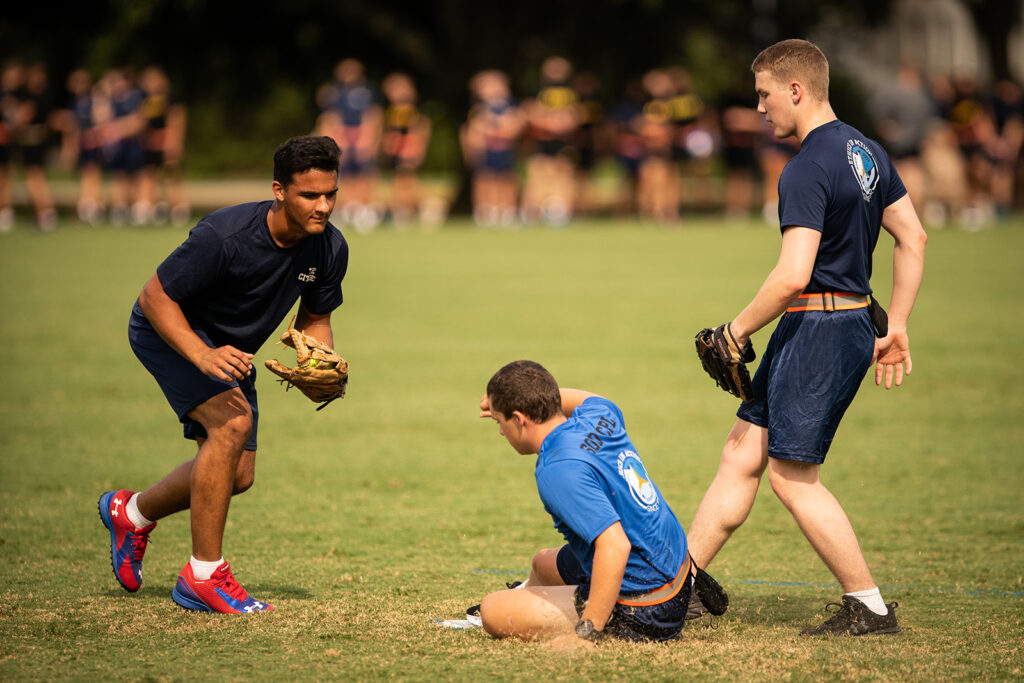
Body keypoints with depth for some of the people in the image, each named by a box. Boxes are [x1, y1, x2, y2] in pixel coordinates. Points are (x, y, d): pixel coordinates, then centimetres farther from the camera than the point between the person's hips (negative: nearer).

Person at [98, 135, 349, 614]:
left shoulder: (330, 249, -15)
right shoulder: (225, 236, -34)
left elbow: (314, 320, 3)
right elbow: (154, 296, -26)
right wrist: (203, 355, -39)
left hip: (230, 348, 7)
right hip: (168, 330, -7)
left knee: (238, 475, 8)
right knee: (232, 421, -29)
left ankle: (132, 512, 36)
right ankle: (203, 575, -21)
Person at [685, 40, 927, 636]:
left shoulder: (808, 171, -19)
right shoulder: (864, 150, 11)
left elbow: (793, 276, -26)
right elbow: (914, 239, 15)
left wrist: (738, 331, -13)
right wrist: (897, 329, 19)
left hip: (819, 329, -10)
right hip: (854, 322, 10)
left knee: (793, 476, -2)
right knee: (742, 454, 12)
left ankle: (871, 608, 4)